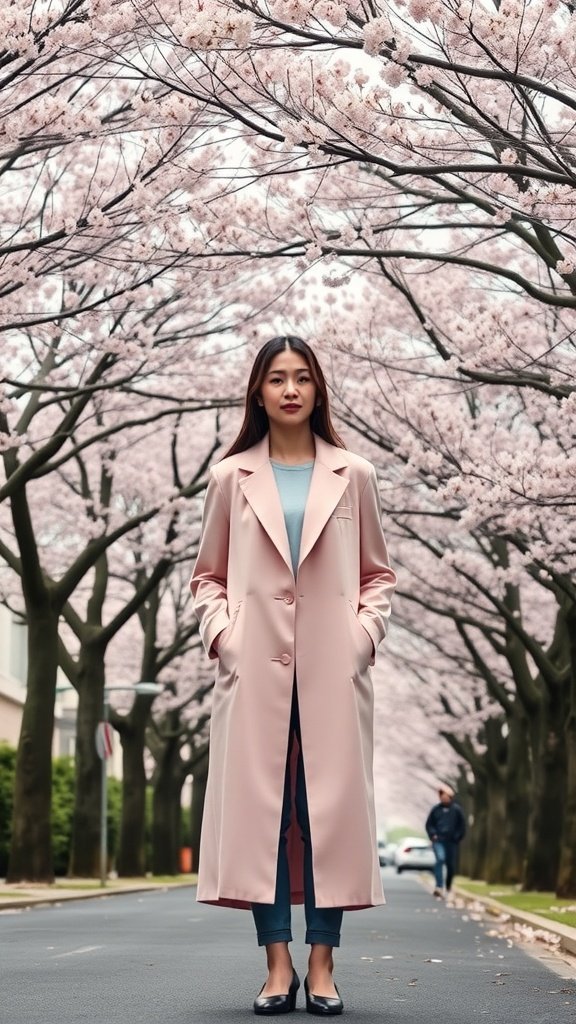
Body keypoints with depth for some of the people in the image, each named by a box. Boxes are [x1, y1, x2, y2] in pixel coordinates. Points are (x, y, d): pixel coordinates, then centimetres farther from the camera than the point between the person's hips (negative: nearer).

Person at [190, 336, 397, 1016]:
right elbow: (206, 576, 14)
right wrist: (222, 635, -1)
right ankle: (278, 965, 1)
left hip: (332, 671, 0)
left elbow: (378, 574, 14)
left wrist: (362, 636, 0)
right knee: (259, 806, -4)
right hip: (255, 668, 0)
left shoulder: (352, 477, 11)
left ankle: (322, 966, 2)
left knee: (331, 805, -3)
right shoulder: (232, 477, 10)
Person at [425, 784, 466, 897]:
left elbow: (462, 826, 5)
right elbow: (429, 824, 13)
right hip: (439, 840, 0)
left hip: (452, 841, 0)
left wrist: (457, 837, -5)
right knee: (440, 859, -23)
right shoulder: (436, 809, 5)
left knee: (451, 865, 6)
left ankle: (449, 887, 30)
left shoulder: (456, 809, 1)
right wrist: (433, 835, -2)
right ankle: (439, 887, -30)